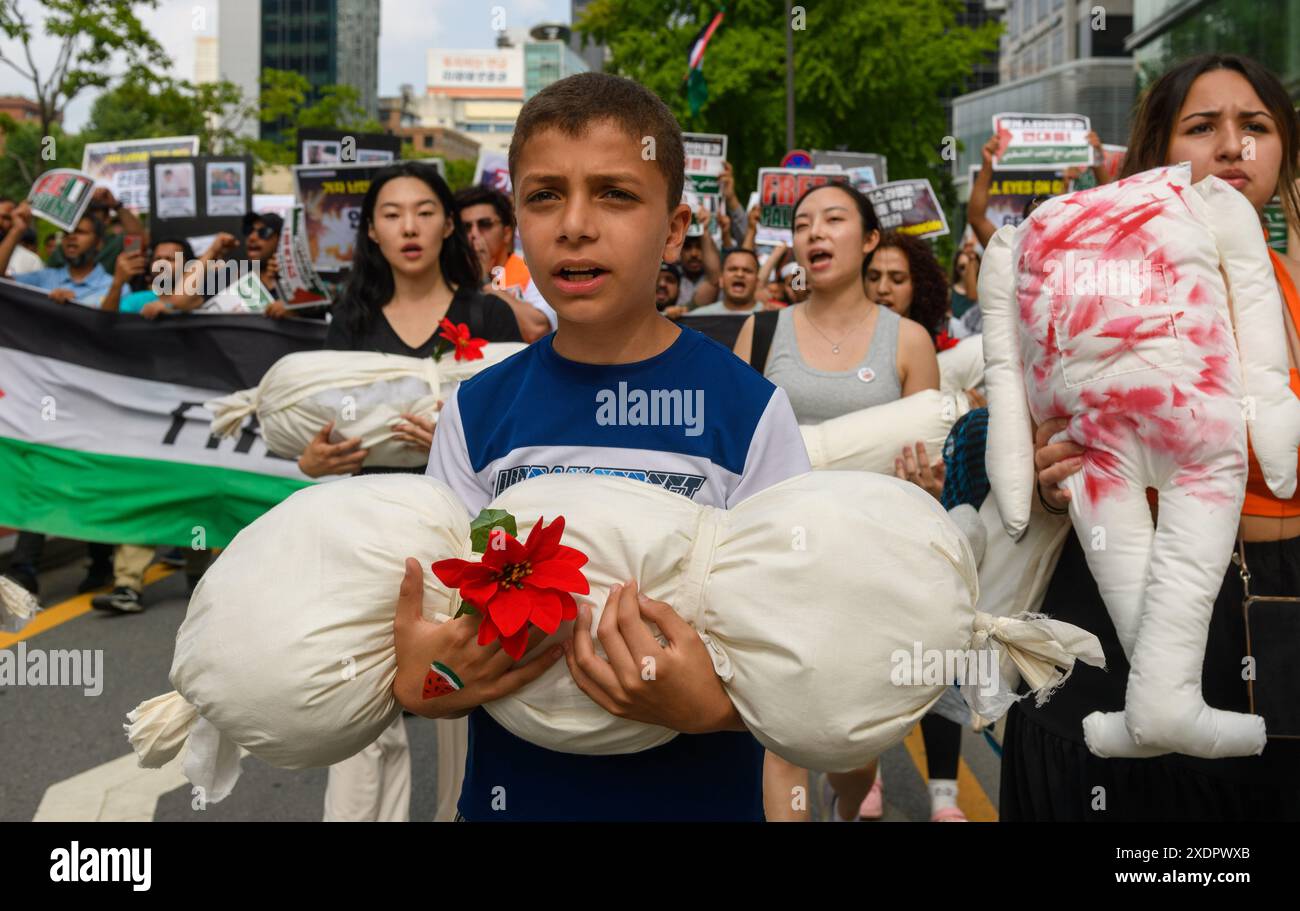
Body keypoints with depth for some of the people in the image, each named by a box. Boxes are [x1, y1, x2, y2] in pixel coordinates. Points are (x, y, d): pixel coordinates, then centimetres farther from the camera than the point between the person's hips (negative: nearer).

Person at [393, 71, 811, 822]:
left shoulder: (750, 409, -11)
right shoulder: (478, 412, -4)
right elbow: (433, 614, 0)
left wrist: (714, 702, -29)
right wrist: (416, 686, -21)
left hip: (698, 796, -2)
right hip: (510, 793, 2)